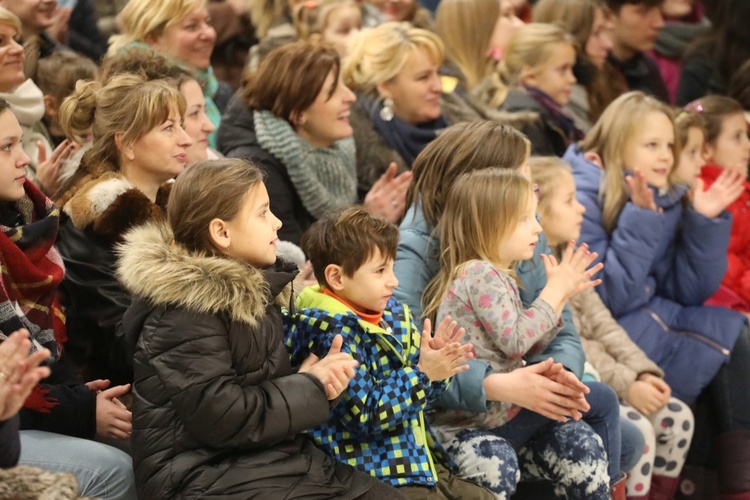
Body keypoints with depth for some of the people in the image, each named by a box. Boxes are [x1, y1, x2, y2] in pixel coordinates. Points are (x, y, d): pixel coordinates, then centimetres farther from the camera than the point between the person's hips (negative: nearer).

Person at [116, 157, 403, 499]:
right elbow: (219, 417, -22)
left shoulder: (254, 289, 10)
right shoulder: (185, 311, -17)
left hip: (272, 458, 9)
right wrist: (310, 387, -12)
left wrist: (315, 379, -3)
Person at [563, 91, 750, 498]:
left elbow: (687, 293, 2)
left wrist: (705, 220, -8)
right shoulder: (584, 198, -14)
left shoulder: (667, 200, 7)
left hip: (652, 319, 7)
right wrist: (641, 220, -25)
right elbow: (611, 299, -20)